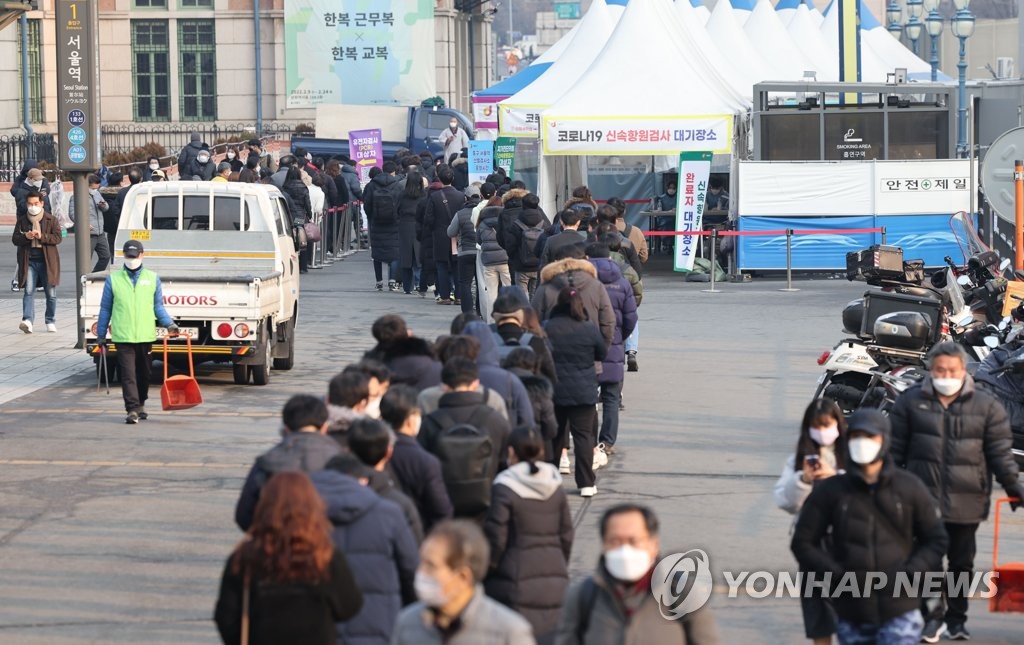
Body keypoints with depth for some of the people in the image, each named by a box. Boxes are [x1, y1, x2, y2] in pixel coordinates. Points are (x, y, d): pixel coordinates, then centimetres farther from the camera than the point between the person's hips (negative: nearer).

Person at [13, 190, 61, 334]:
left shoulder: (51, 220, 3)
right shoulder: (22, 220, 9)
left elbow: (57, 238, -5)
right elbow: (15, 239, 7)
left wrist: (42, 236, -18)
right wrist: (25, 237, -14)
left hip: (47, 261, -1)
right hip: (29, 261, 1)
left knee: (51, 293, 5)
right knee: (28, 291, -11)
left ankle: (50, 322, 17)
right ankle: (28, 320, -20)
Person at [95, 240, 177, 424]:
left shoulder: (152, 279, 9)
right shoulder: (113, 279, 6)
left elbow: (158, 306, 11)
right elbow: (105, 309, 11)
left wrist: (169, 324, -5)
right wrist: (101, 336, 11)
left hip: (145, 335, 2)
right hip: (123, 337, -2)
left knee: (144, 373, 12)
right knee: (128, 374, -9)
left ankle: (141, 405, 31)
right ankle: (132, 410, -10)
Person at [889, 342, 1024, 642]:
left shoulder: (986, 405, 2)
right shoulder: (911, 402, 3)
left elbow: (999, 450, 3)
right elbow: (896, 448, 7)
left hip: (966, 501, 1)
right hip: (924, 496, -1)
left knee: (962, 563, 9)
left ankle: (957, 619, 21)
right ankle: (933, 617, 4)